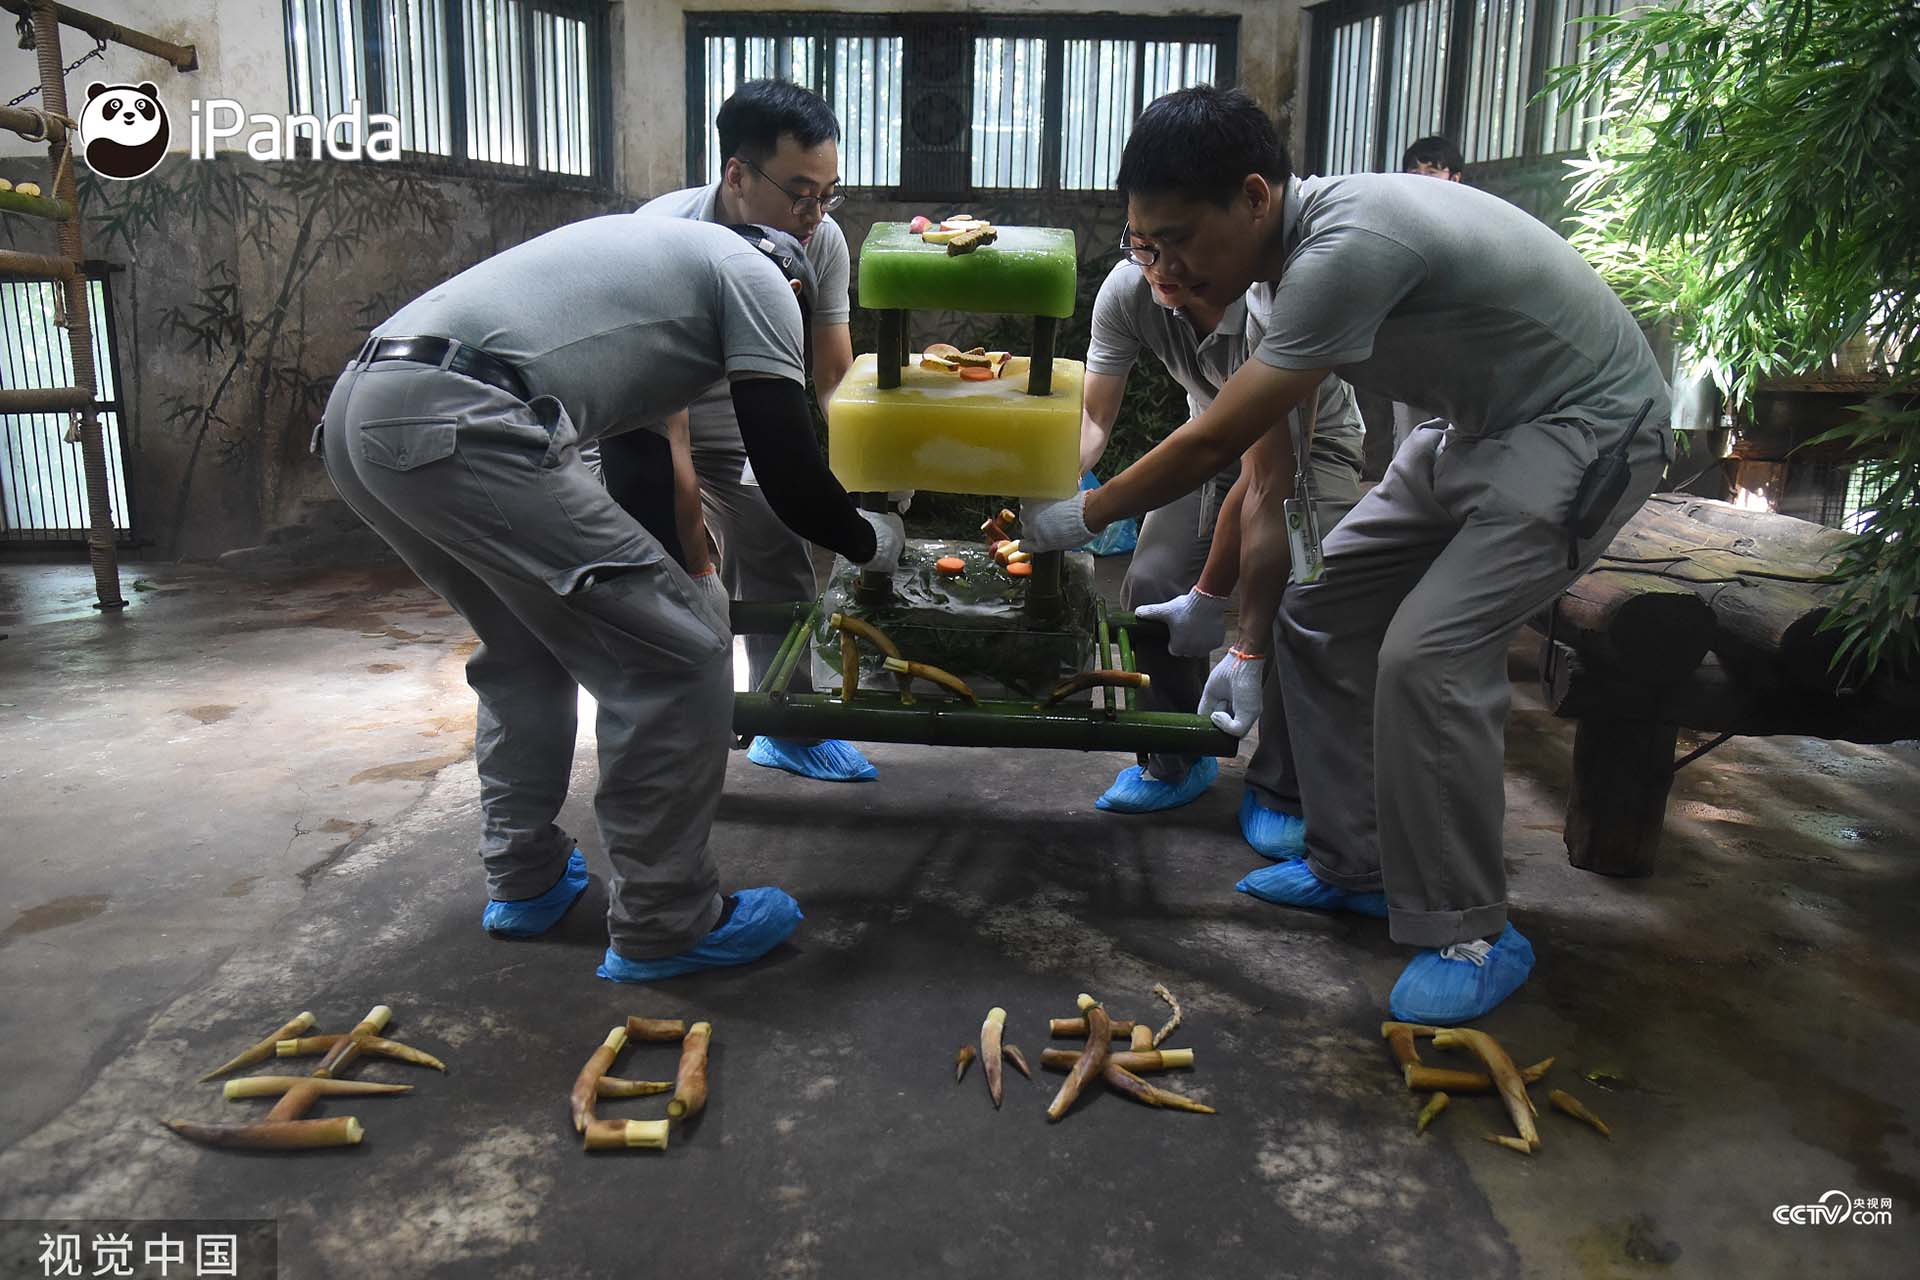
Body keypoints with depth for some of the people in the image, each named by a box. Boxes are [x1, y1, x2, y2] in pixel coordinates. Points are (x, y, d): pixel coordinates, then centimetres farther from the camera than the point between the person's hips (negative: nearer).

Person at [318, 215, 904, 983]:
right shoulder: (755, 275, 9)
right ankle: (664, 926, 10)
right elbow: (790, 478, 2)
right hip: (452, 425, -10)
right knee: (679, 649, -1)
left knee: (526, 648, 26)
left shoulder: (652, 248, 33)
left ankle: (524, 882, 33)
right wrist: (871, 542, 23)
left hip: (357, 406, 10)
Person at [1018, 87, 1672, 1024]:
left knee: (1426, 654, -23)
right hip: (1479, 423, 9)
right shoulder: (1291, 258, -2)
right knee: (1318, 617, 7)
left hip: (1586, 425, -9)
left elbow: (1212, 443, -27)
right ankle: (1354, 867, 20)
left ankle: (1471, 936, -3)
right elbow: (1267, 481, 1)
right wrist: (1246, 648, 3)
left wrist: (1076, 518, -12)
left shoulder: (1348, 246, -32)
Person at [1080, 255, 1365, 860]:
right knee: (1149, 587, -14)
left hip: (1310, 448, -4)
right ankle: (1179, 762, 11)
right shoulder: (1127, 289, -22)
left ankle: (1280, 794, -3)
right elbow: (1092, 418, -16)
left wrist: (1211, 595, -31)